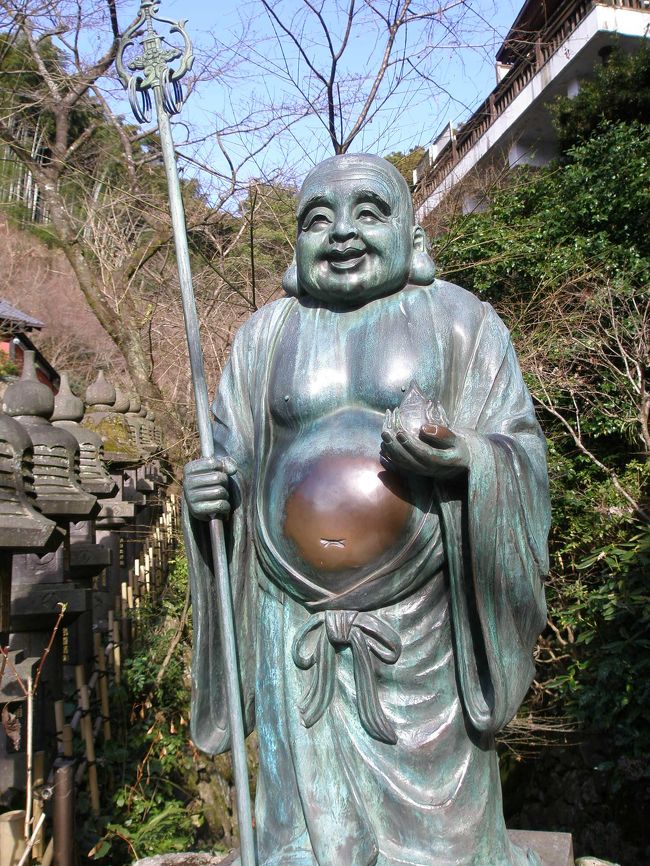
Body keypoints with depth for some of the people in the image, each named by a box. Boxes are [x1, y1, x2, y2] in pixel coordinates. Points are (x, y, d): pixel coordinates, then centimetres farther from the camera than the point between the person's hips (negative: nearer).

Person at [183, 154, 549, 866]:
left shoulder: (461, 321, 2)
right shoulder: (266, 334, 8)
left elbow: (523, 452, -1)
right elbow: (233, 461, 13)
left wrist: (463, 458, -22)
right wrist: (206, 494, -9)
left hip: (421, 628, -1)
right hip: (298, 629, 2)